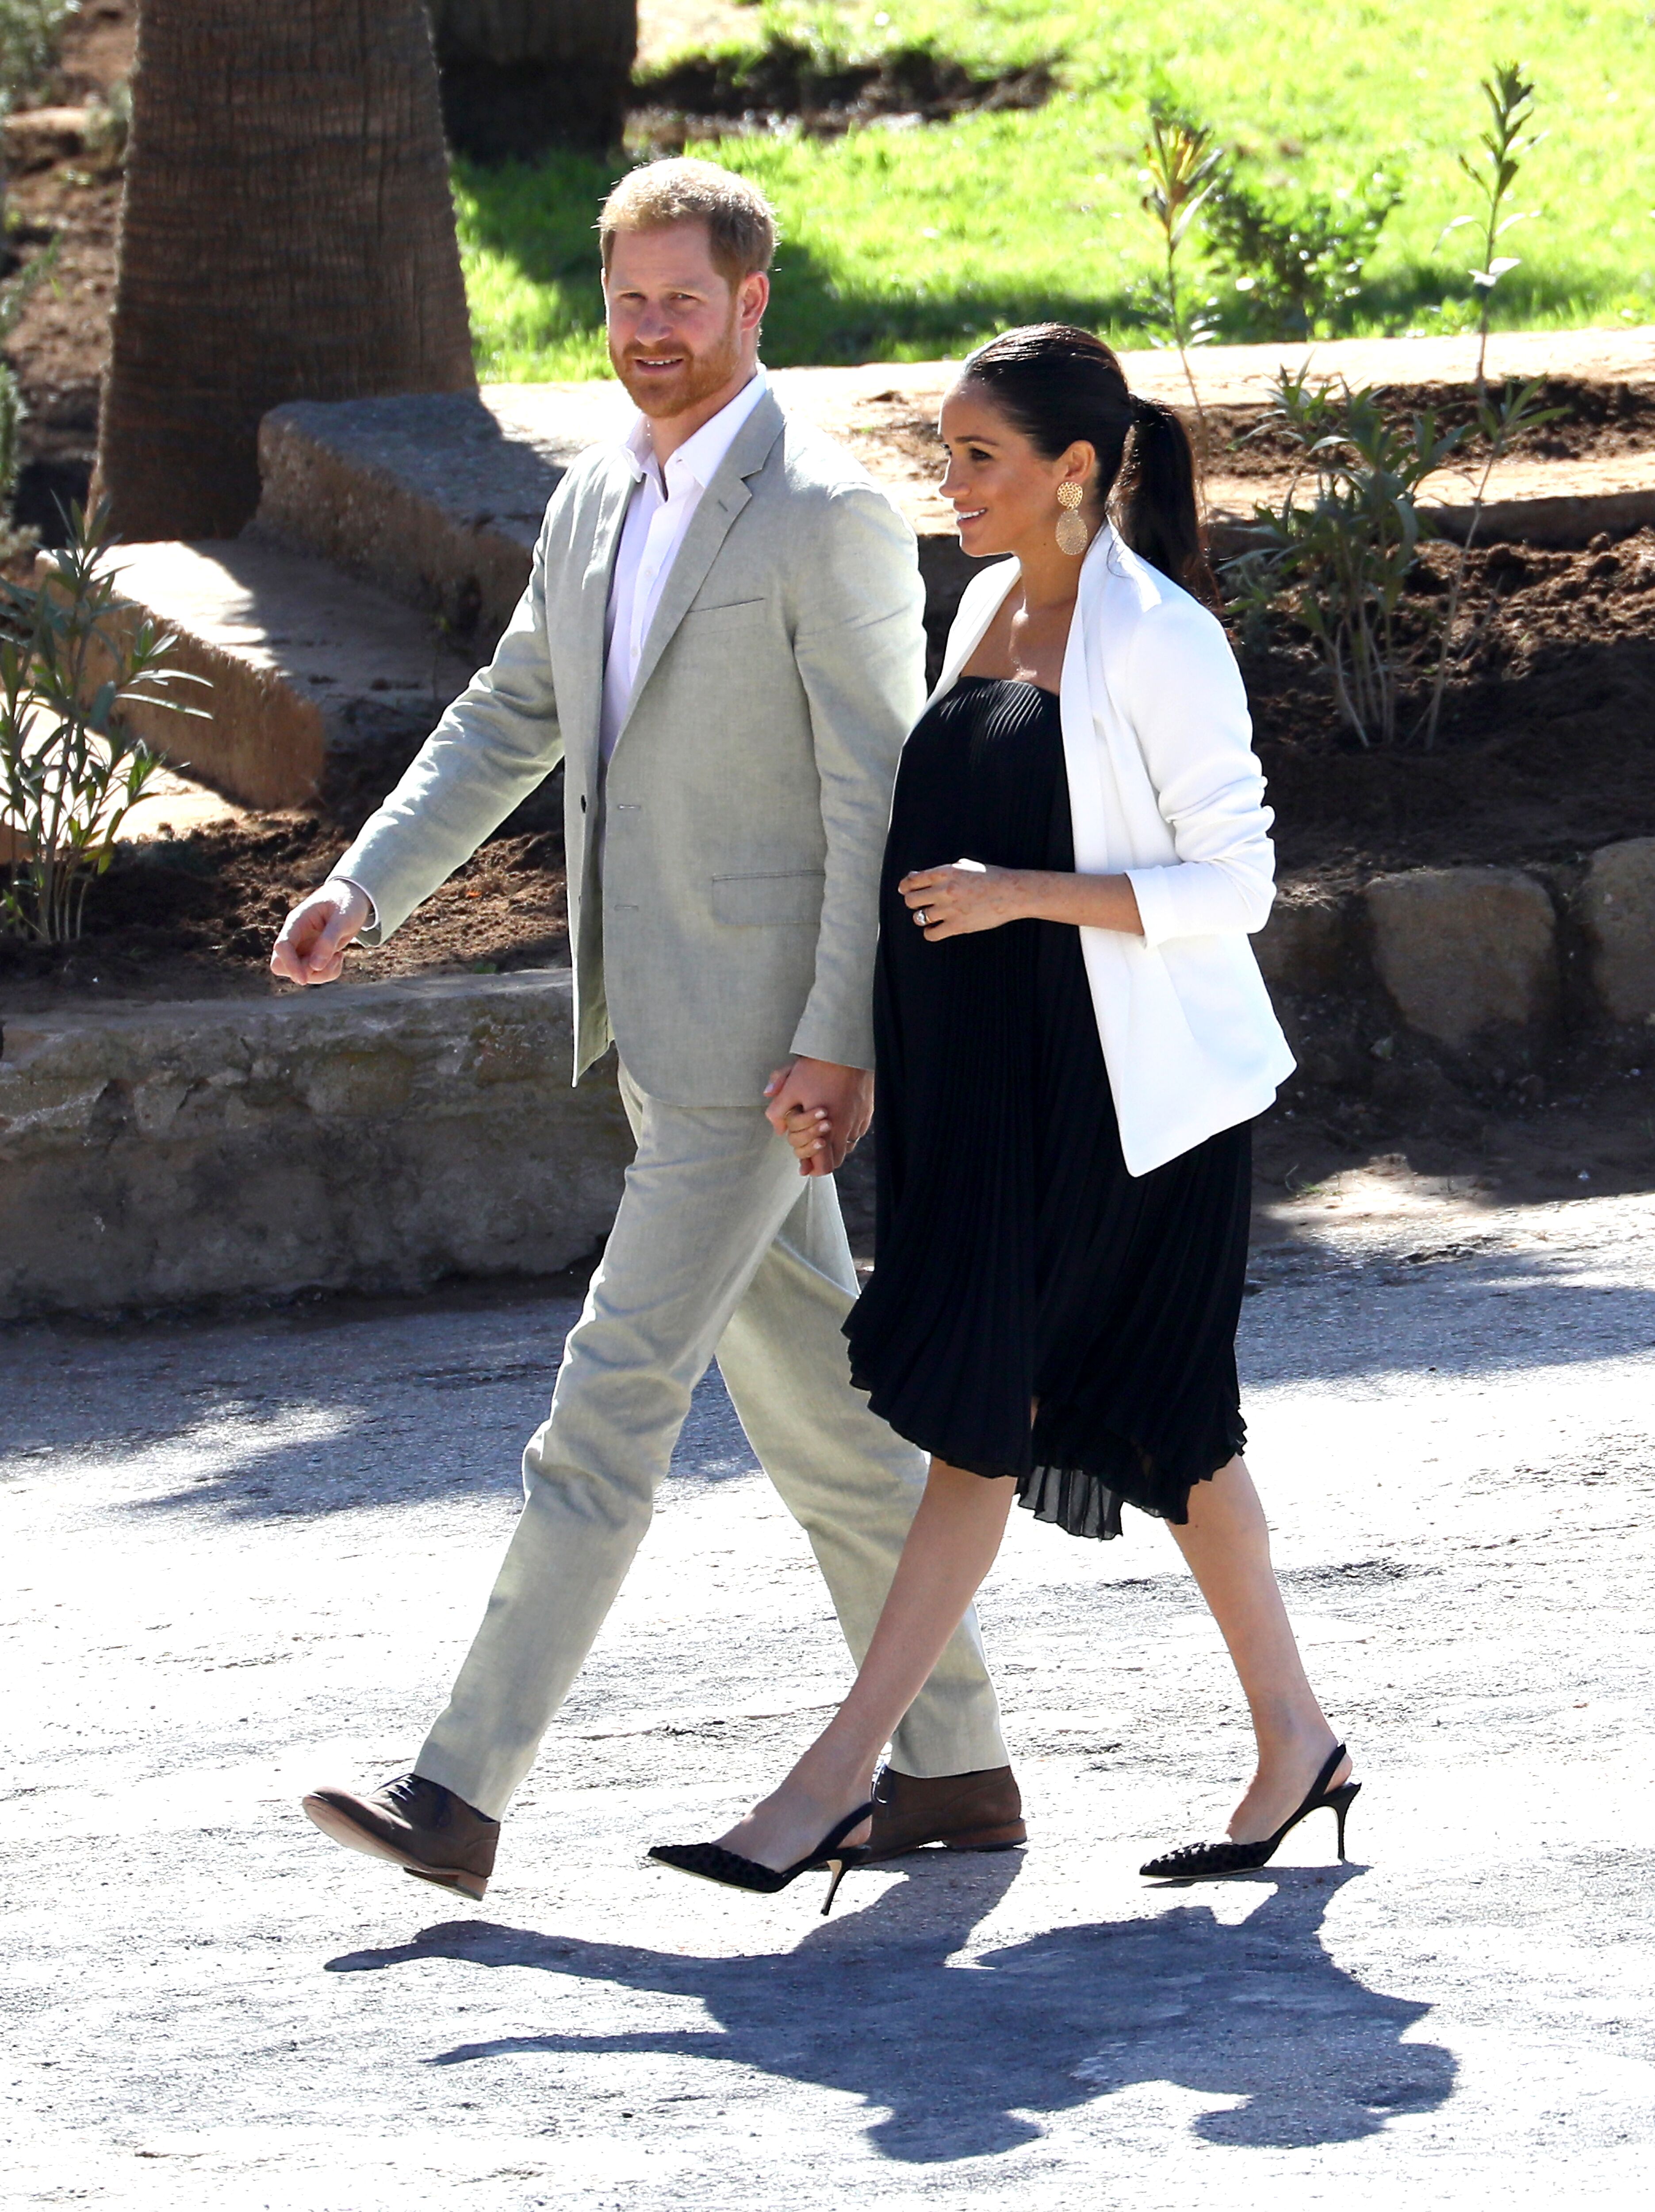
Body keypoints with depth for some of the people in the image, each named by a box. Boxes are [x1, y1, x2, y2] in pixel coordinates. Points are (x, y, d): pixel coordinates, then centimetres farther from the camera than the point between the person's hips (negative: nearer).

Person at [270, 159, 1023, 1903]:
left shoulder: (828, 519, -12)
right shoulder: (593, 505, 13)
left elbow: (879, 797, -15)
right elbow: (508, 722, 18)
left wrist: (839, 1042, -20)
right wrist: (363, 891, 4)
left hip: (766, 1035, -9)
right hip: (662, 1033, 9)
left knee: (614, 1396, -10)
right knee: (810, 1409, 13)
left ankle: (464, 1791, -11)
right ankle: (954, 1767, 21)